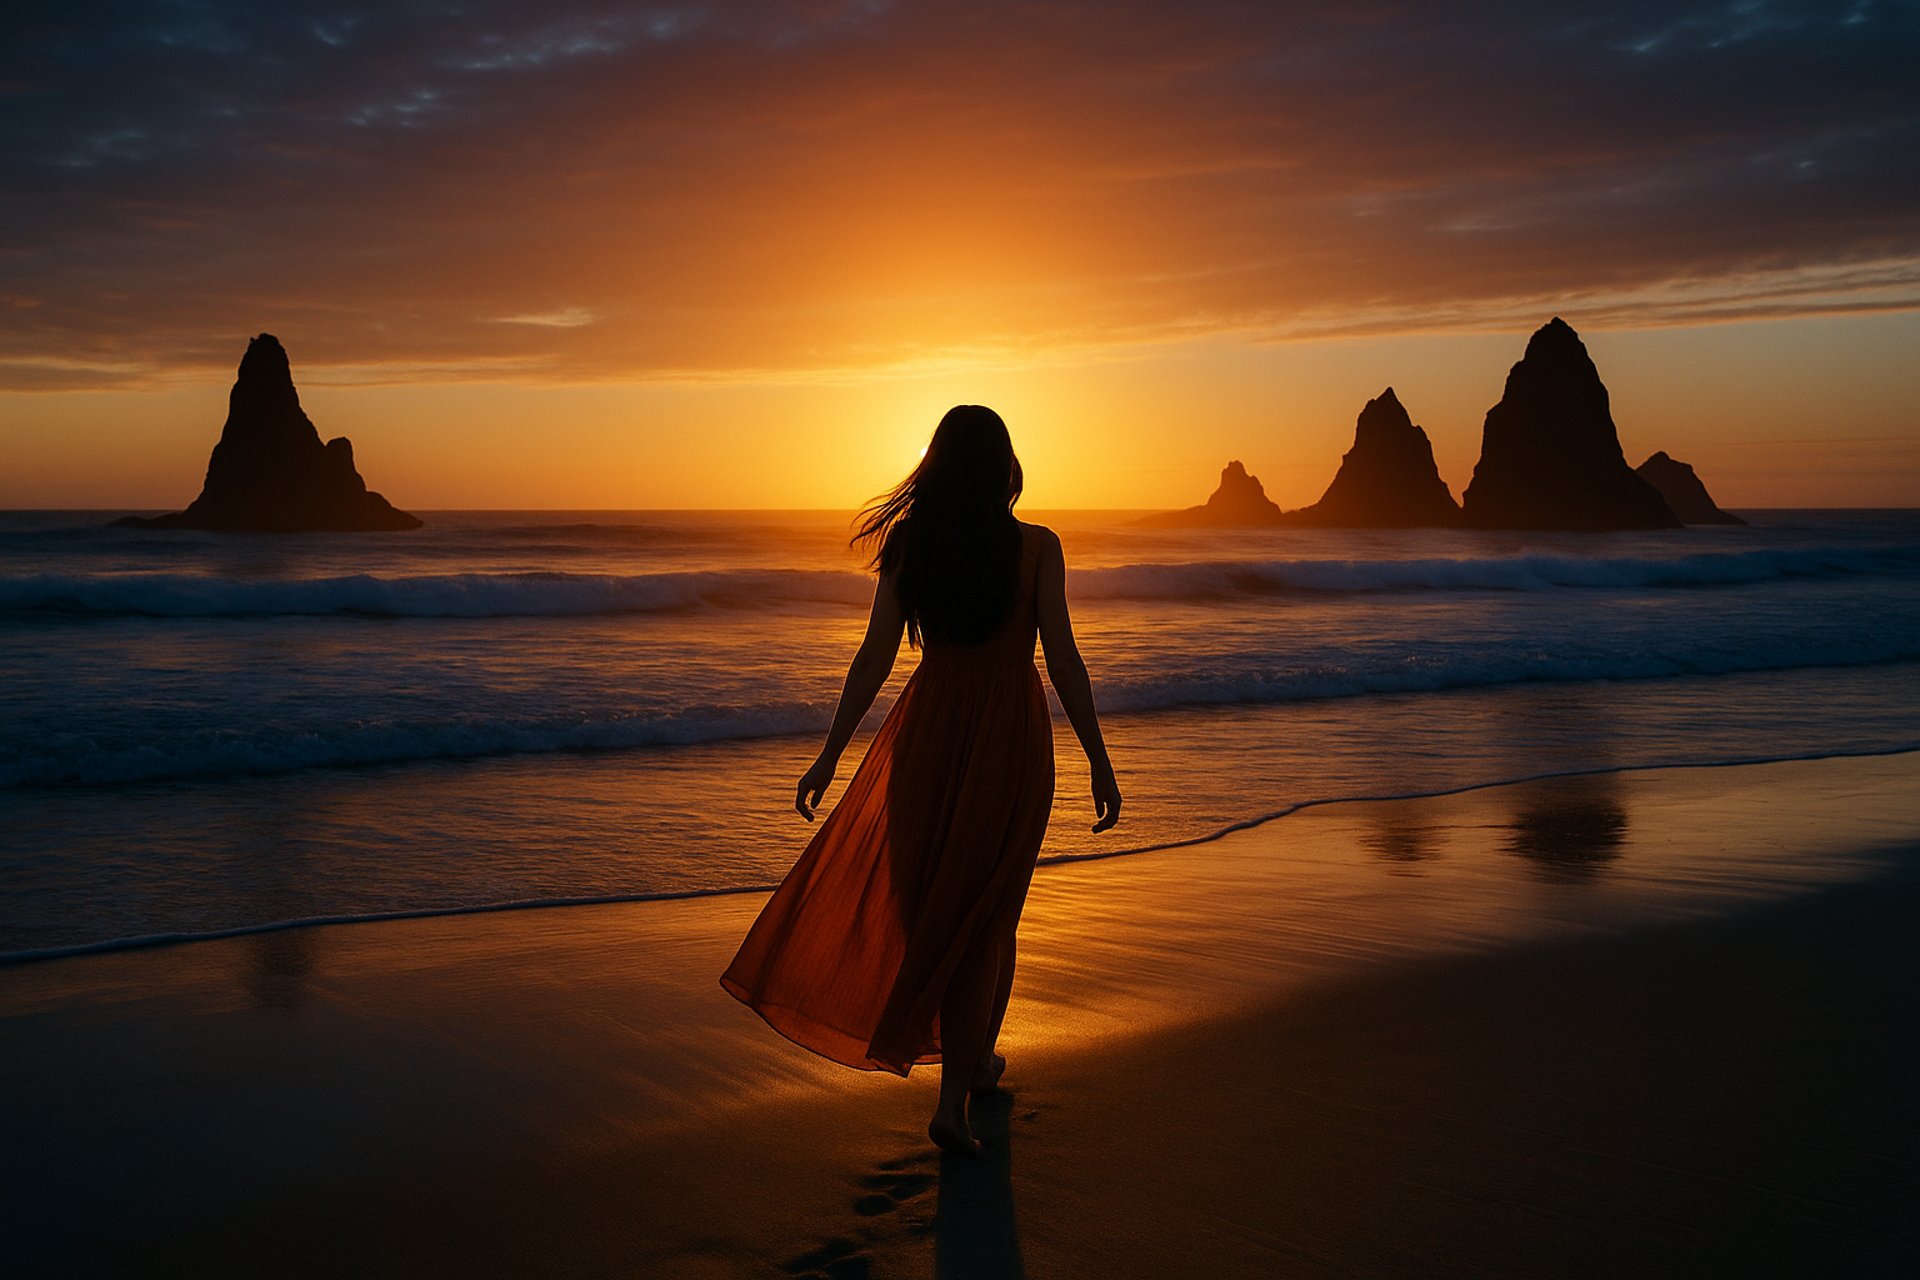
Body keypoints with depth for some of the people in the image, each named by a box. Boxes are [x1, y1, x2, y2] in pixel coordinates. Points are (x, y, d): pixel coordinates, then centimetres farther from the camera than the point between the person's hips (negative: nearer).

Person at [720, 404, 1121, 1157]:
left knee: (925, 894, 20)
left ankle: (976, 1057, 32)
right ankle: (953, 1100, 5)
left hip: (930, 730, 2)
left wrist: (831, 755, 4)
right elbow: (1063, 659, -11)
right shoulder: (1036, 547, -9)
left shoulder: (909, 548, -1)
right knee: (982, 911, 6)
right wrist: (1100, 763, -5)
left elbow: (874, 659, -2)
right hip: (1009, 741, -2)